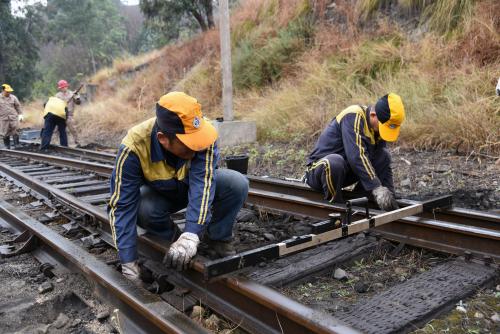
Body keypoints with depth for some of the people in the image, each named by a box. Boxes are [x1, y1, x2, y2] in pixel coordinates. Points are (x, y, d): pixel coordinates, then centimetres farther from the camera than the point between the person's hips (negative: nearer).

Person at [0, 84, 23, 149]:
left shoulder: (13, 97, 4)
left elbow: (18, 106, 13)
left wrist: (20, 114, 10)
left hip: (13, 118, 0)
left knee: (14, 132, -3)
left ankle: (17, 145, 7)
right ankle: (7, 147, 15)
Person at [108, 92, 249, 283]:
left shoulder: (202, 133, -33)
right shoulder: (134, 147, -34)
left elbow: (202, 183, -39)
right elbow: (122, 206, -31)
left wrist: (191, 235, -52)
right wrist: (129, 264, -34)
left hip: (195, 185, 1)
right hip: (159, 195, 0)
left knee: (237, 184, -27)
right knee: (142, 209, -34)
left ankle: (218, 237, -1)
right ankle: (172, 237, -1)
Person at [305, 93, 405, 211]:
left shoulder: (377, 127, 1)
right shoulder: (353, 116, -24)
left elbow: (384, 165, 2)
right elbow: (356, 156, -35)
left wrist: (390, 194, -8)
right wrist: (377, 188, -37)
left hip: (345, 172, 8)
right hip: (319, 170, -7)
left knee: (384, 155, -3)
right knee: (334, 162, -40)